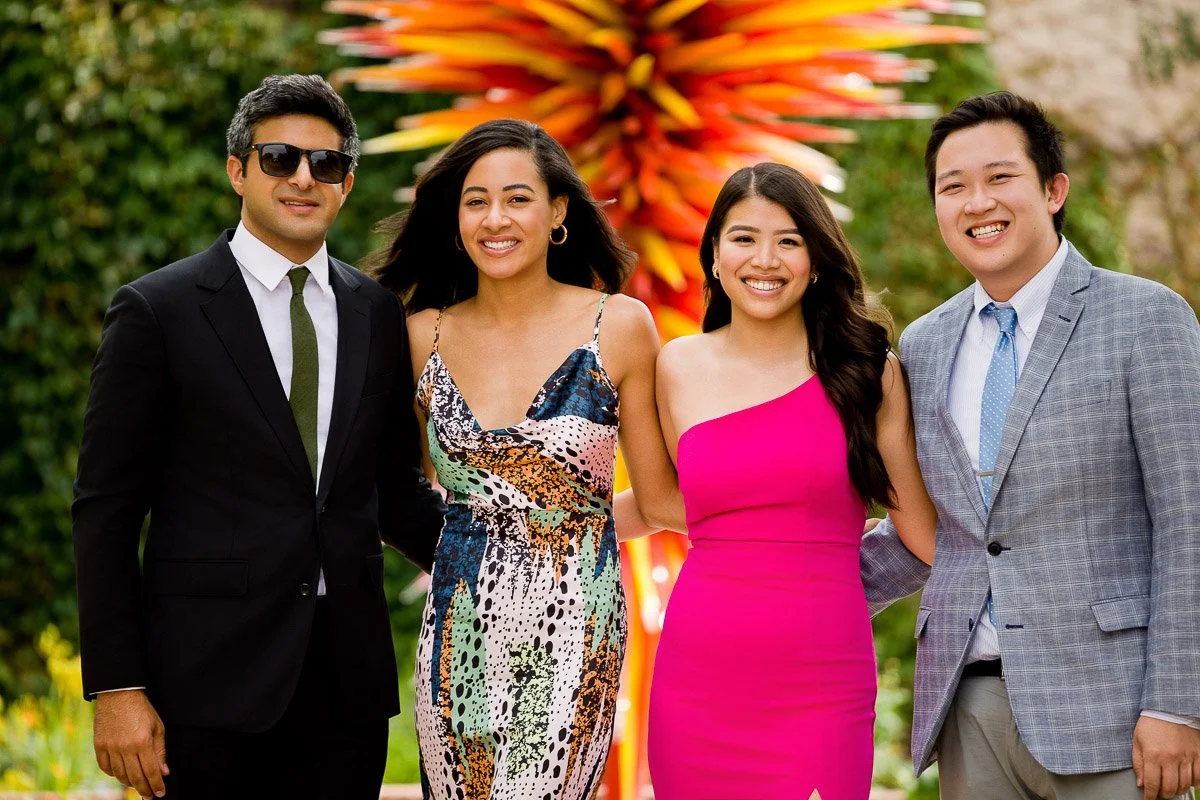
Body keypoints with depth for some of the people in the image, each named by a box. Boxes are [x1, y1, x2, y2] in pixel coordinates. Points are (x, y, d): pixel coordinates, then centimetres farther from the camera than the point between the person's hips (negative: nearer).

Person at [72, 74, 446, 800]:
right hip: (211, 681, -4)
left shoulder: (379, 315, 10)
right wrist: (115, 689, -9)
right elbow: (106, 510, -3)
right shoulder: (158, 310, -3)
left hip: (347, 681, 4)